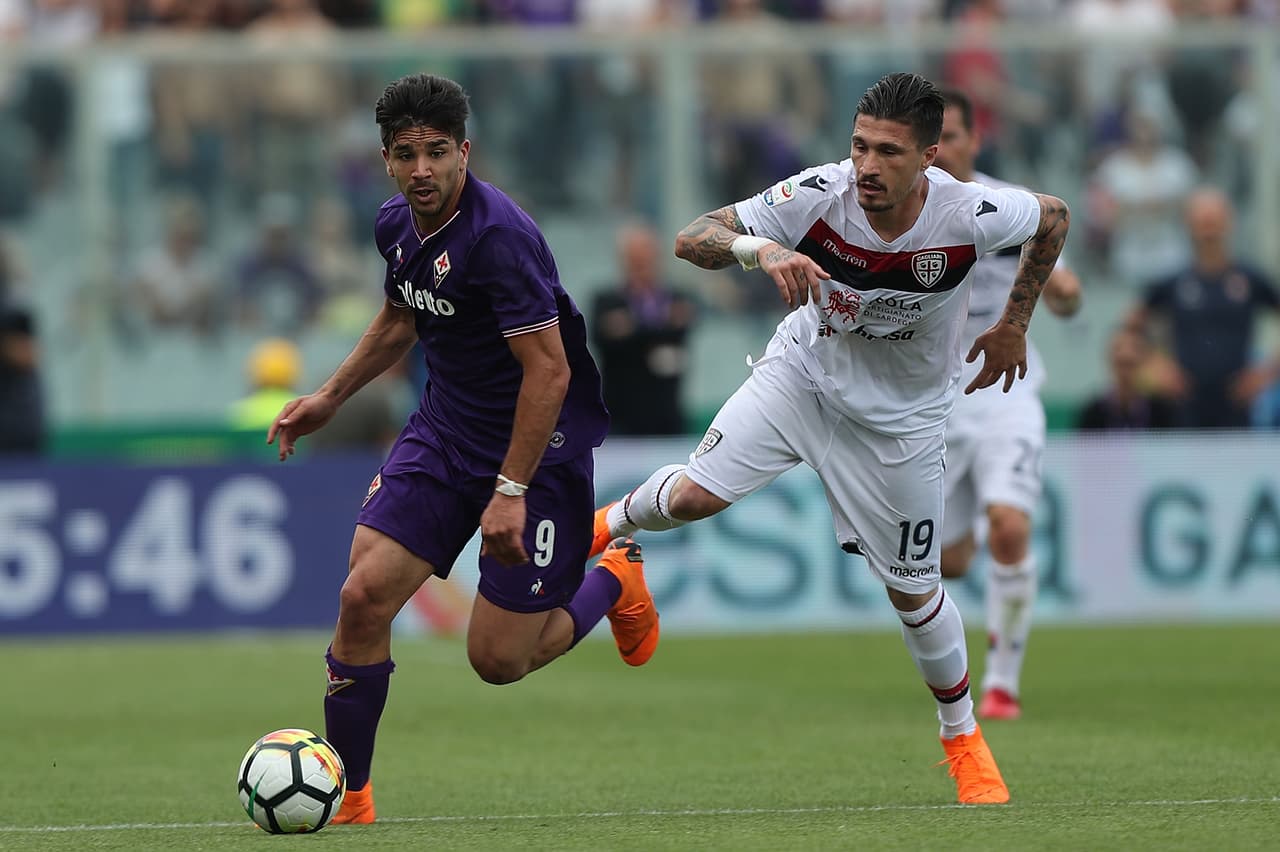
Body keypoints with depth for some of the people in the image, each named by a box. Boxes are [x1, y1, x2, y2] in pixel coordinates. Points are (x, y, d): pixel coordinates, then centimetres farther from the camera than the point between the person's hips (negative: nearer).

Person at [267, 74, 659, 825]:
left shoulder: (500, 236, -25)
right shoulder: (398, 226, 2)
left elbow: (549, 371, -25)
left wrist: (511, 491, -26)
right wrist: (332, 396, 20)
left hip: (539, 447, -7)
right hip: (445, 430, 7)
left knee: (497, 659, -4)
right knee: (364, 596, -9)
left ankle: (615, 579, 26)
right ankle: (347, 801, 3)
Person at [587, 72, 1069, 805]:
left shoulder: (969, 215, -30)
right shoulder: (819, 195, -28)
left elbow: (1054, 217, -7)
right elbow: (692, 238, -28)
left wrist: (1014, 325, -2)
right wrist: (759, 249, -49)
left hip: (902, 415, -1)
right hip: (805, 373, 1)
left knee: (913, 588, 5)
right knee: (693, 497, -13)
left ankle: (963, 736, 30)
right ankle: (615, 526, 24)